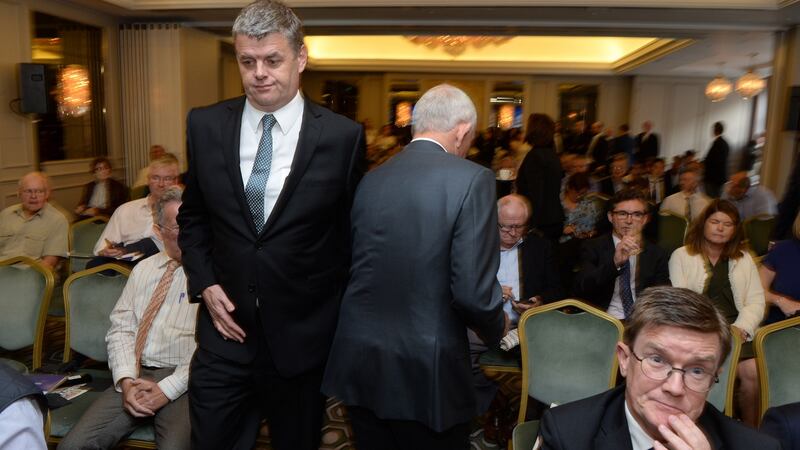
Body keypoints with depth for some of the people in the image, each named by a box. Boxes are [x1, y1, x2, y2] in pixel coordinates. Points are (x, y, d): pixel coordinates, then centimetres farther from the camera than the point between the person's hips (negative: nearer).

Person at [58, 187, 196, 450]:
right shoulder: (143, 269, 13)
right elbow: (121, 328, 9)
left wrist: (167, 389, -13)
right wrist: (125, 380, -6)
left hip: (184, 381, -4)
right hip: (135, 376, 5)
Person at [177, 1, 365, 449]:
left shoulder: (342, 136, -10)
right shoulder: (205, 125, -1)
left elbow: (353, 233, 0)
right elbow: (192, 216, 11)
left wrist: (342, 323, 2)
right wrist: (205, 284, -1)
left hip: (303, 334, -1)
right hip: (226, 327, 2)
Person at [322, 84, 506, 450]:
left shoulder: (371, 179, 2)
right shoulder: (471, 179, -13)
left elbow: (353, 269, 5)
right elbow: (473, 292, -18)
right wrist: (496, 328, 3)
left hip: (359, 361, 5)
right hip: (427, 372, -5)